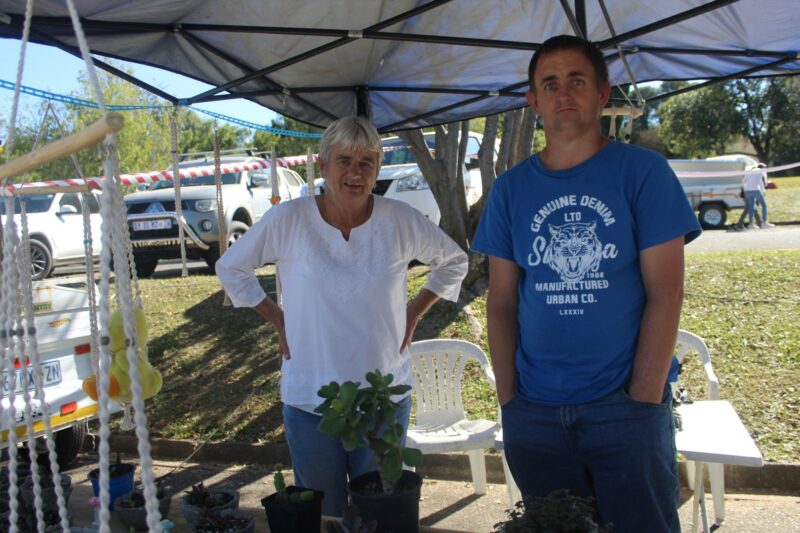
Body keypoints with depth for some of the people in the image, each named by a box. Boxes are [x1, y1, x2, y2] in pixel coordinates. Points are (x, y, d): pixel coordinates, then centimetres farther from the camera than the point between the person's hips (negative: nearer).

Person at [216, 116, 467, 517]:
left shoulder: (401, 221, -7)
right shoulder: (288, 220, -10)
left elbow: (453, 261, 10)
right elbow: (230, 268, 5)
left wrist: (413, 314, 3)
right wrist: (278, 320, 0)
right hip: (308, 399, -1)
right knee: (322, 513, 14)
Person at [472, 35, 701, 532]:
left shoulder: (644, 172, -3)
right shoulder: (511, 188, 6)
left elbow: (665, 293, -7)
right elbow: (502, 301, 6)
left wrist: (643, 397, -12)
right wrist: (508, 398, 0)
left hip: (627, 406, -2)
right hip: (534, 412, 3)